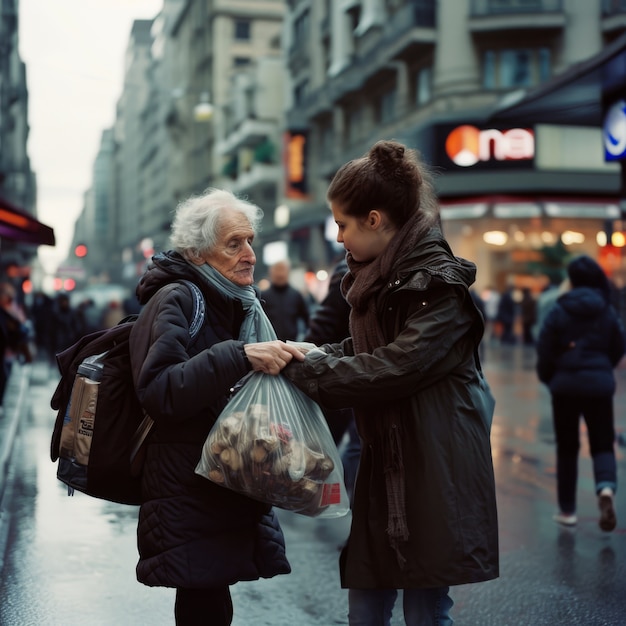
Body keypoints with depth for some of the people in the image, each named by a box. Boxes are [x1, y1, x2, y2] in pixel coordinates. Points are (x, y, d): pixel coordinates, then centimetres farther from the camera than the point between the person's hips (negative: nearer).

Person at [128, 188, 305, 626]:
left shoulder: (242, 304, 17)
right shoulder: (176, 301, -9)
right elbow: (157, 390, -23)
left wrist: (283, 359, 6)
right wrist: (240, 356, -29)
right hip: (189, 488, -7)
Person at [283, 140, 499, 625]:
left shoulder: (438, 283, -14)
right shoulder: (378, 276, 12)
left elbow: (397, 367, -22)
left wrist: (307, 370, -15)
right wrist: (318, 354, 1)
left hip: (433, 467, -8)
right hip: (384, 462, 8)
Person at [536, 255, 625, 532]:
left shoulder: (559, 310, -6)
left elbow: (545, 348, -6)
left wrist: (548, 378, 11)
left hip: (565, 384, -1)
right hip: (599, 384, 1)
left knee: (567, 447, 10)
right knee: (602, 444, 7)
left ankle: (567, 510, 13)